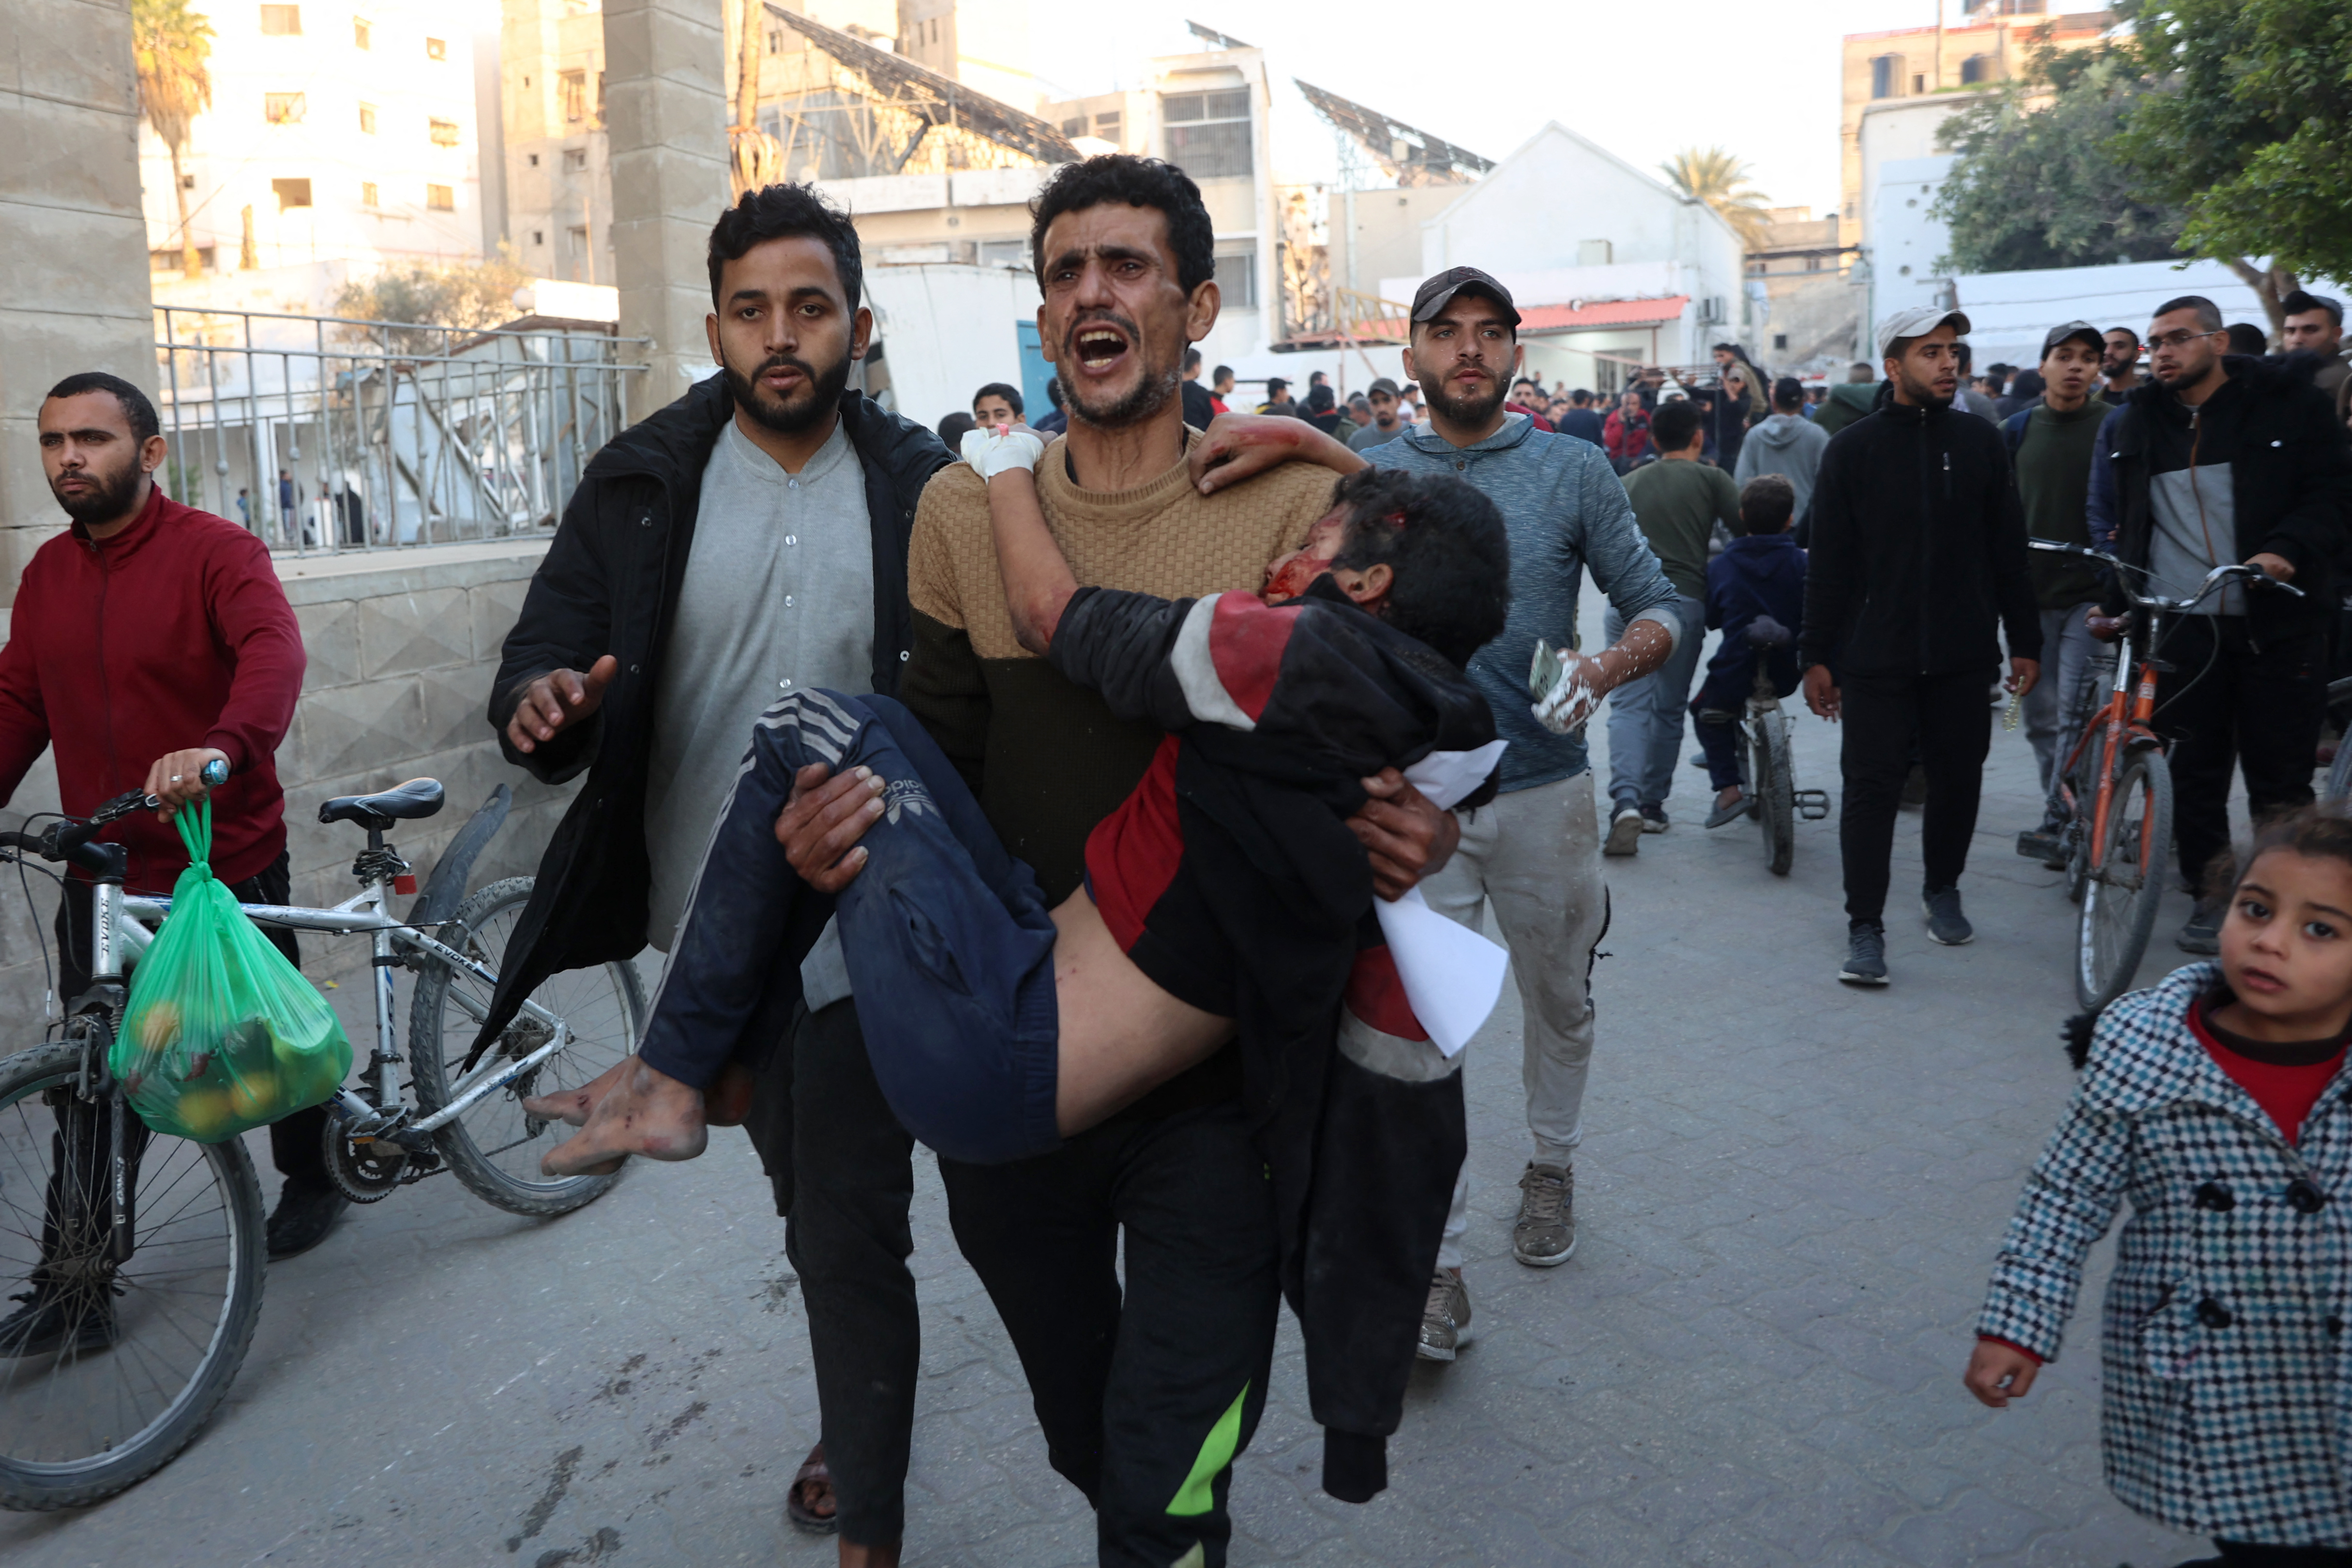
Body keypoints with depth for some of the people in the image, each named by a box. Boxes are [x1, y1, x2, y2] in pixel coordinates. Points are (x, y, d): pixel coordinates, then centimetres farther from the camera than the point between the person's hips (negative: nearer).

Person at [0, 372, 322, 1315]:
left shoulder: (216, 552, -11)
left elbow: (274, 650, -28)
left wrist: (220, 748, -47)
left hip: (227, 862, -4)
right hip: (102, 878, 5)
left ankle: (314, 1176, 39)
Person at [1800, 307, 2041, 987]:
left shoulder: (1979, 440, 6)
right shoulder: (1852, 448, 0)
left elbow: (2008, 549, 10)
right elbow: (1828, 562, 0)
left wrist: (2025, 641, 7)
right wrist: (1817, 655, -2)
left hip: (1962, 656, 3)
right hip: (1875, 658, -3)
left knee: (1959, 779, 11)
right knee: (1872, 789, -4)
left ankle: (1943, 889, 34)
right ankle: (1865, 927, 3)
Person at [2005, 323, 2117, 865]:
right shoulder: (2016, 430, 9)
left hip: (2090, 595, -4)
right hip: (2030, 595, 4)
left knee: (2075, 713, -12)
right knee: (2040, 718, 7)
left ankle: (2059, 824, -8)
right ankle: (2063, 813, 19)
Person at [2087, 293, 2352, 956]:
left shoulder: (2286, 400, 3)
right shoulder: (2137, 422, 13)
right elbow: (2119, 521, 19)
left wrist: (2287, 550, -16)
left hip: (2275, 620, -2)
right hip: (2179, 622, 3)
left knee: (2280, 774, 2)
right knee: (2194, 769, 4)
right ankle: (2211, 895, 16)